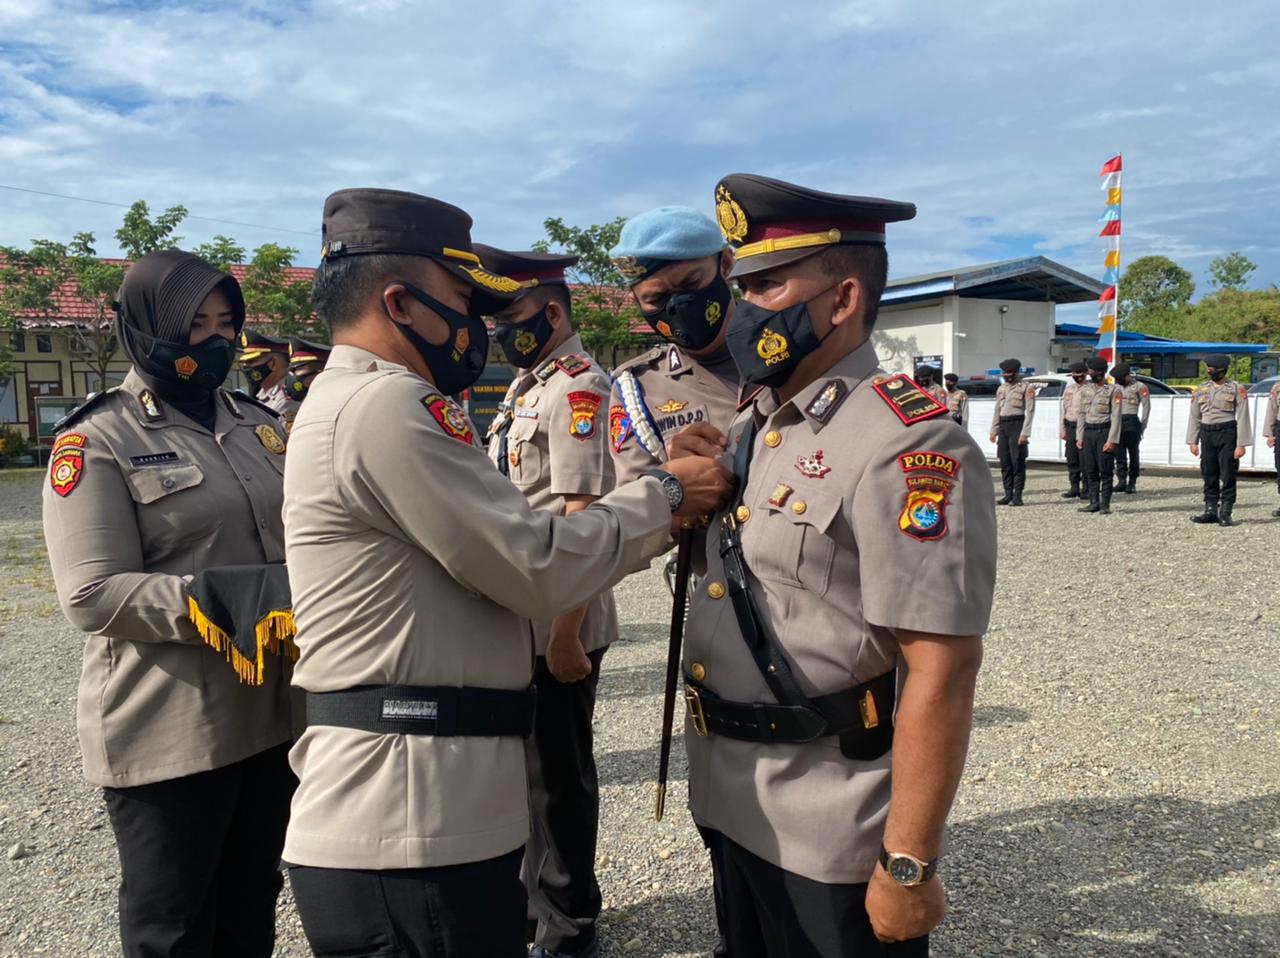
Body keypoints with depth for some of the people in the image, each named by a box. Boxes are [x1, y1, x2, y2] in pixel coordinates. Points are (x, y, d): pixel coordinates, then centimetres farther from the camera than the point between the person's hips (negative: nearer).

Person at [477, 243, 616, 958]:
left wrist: (567, 634, -23)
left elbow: (582, 520, -22)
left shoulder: (578, 388, -16)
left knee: (561, 774, 6)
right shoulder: (529, 386, 13)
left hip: (557, 624, -9)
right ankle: (534, 900, 40)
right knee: (530, 762, 21)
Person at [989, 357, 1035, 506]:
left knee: (1018, 462, -5)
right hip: (1003, 426, 6)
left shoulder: (1026, 388, -3)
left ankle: (1017, 496, -2)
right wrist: (994, 431, 11)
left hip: (1017, 425, -6)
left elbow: (1030, 412, -9)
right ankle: (1008, 494, 13)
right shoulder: (1001, 388, 16)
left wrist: (1024, 433, -16)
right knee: (1005, 463, 6)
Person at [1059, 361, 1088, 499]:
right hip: (1070, 426, 6)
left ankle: (1087, 490, 4)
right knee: (1072, 460, 8)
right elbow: (1063, 409, 15)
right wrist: (1062, 429, 9)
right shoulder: (1069, 389, 14)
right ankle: (1074, 488, 16)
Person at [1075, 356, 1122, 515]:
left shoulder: (1113, 390, -5)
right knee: (1090, 470, 7)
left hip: (1104, 431, -5)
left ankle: (1105, 504, 2)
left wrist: (1112, 440, -16)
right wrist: (1079, 436, 6)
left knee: (1105, 471, -2)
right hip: (1088, 432, 5)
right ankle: (1094, 502, 14)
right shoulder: (1085, 389, 11)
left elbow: (1116, 417, -9)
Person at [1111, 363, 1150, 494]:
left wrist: (1142, 426, -7)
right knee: (1119, 453, 0)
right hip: (1117, 422, 5)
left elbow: (1146, 406, -3)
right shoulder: (1116, 387, 15)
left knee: (1133, 453, 0)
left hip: (1132, 421, -5)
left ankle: (1132, 483, 5)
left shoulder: (1140, 387, -1)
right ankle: (1122, 481, 0)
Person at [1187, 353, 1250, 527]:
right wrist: (1193, 441, 5)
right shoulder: (1201, 389, 10)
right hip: (1207, 435, 4)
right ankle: (1210, 511, 14)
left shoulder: (1237, 389, -2)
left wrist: (1241, 444, -12)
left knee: (1228, 476, -2)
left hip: (1228, 434, -4)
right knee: (1209, 476, 8)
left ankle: (1225, 513, 2)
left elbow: (1243, 418, -6)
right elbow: (1194, 417, 12)